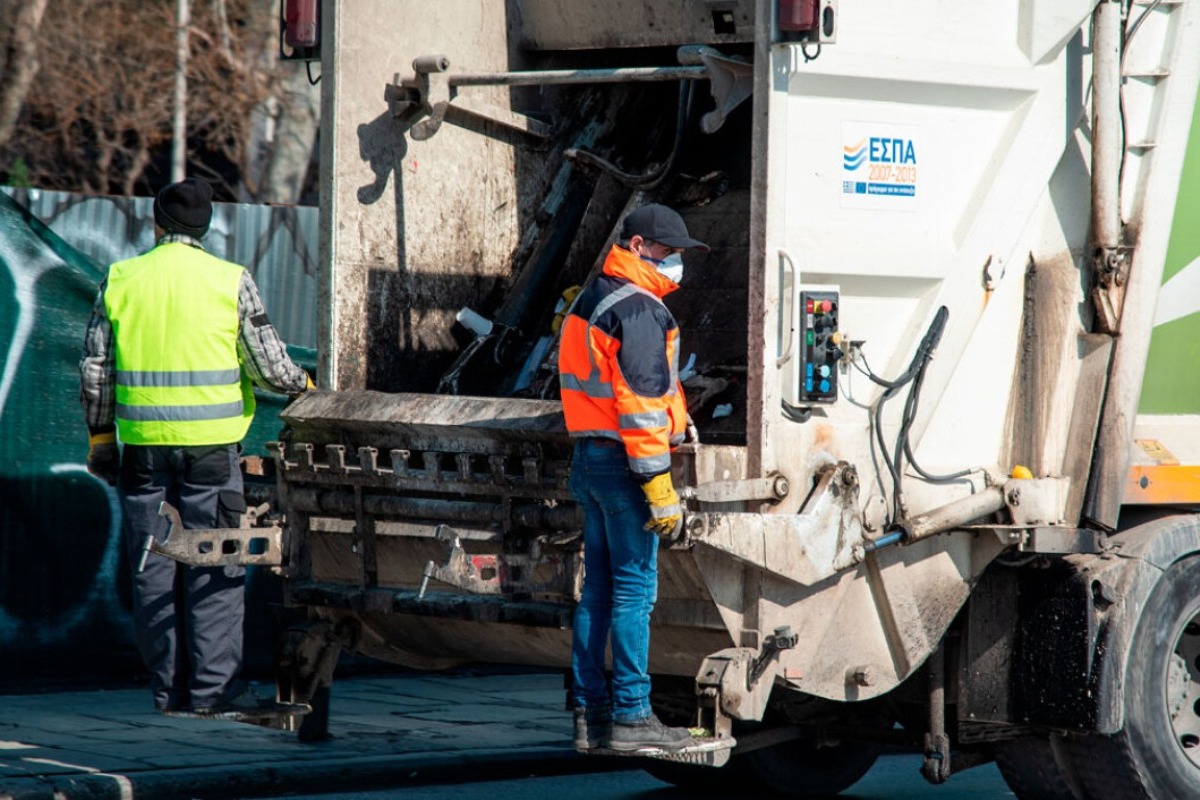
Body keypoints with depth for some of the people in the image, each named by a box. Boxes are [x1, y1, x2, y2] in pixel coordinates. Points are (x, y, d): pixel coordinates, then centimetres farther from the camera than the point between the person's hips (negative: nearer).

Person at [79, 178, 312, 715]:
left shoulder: (120, 279, 4)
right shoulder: (231, 281, -3)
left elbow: (94, 369, 6)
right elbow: (269, 364, -3)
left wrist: (100, 437, 17)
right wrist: (300, 384, 18)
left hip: (143, 443, 3)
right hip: (210, 444, -2)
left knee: (154, 568, 8)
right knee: (216, 567, 2)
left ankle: (169, 687, 10)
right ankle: (212, 686, -1)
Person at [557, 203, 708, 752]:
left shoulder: (589, 301, 17)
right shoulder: (638, 309, -14)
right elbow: (641, 401, -21)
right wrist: (659, 485, -22)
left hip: (588, 457, 10)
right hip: (622, 461, -10)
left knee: (597, 588, 11)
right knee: (634, 587, -6)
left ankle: (589, 713, 13)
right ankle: (630, 716, -6)